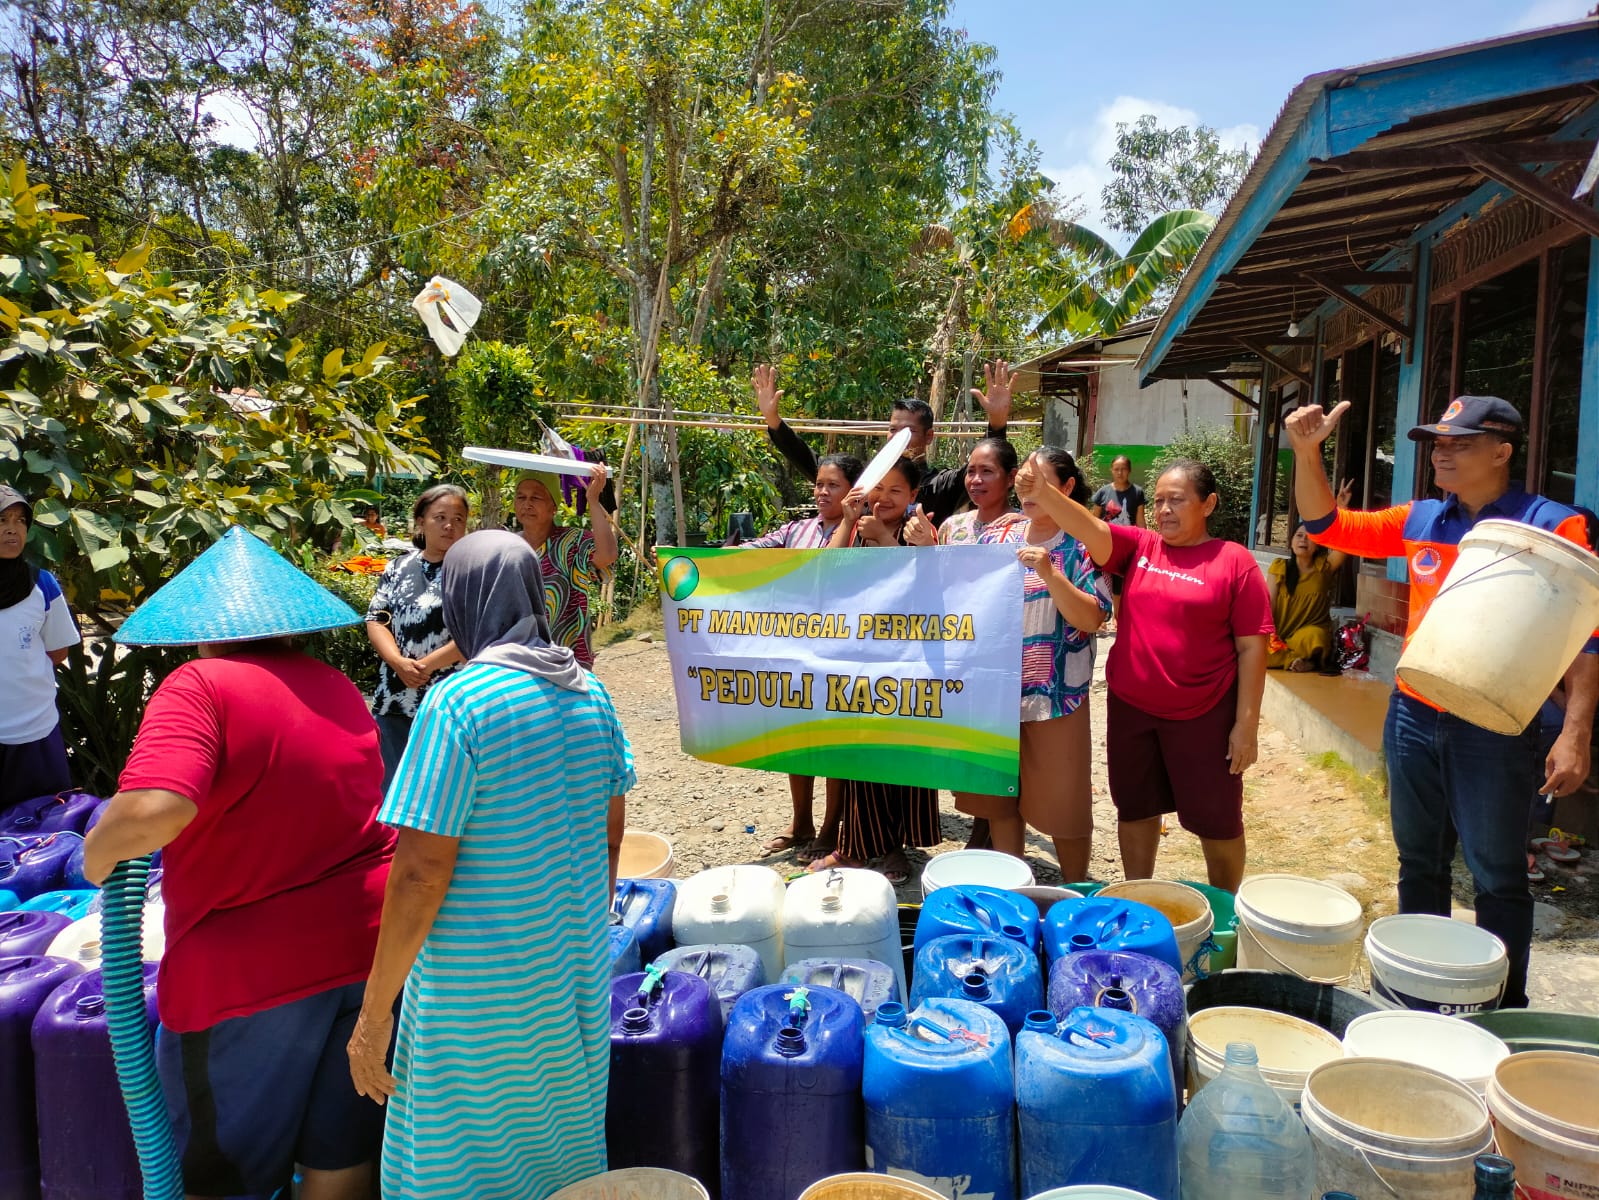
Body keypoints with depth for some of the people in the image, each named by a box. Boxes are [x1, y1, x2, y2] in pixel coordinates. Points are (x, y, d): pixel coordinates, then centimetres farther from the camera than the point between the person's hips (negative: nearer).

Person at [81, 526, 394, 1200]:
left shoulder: (203, 686, -13)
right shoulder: (341, 691, 6)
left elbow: (154, 810, -28)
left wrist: (98, 852, -9)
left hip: (250, 970, -5)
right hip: (367, 946, 5)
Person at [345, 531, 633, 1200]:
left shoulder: (457, 702, -19)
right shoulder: (589, 692, 1)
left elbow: (422, 874, -20)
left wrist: (372, 1017, -11)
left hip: (480, 983, -6)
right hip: (576, 971, 6)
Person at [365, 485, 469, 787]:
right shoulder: (398, 567, 12)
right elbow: (376, 620, 7)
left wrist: (426, 664, -15)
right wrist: (399, 663, -11)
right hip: (394, 701, 4)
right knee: (390, 786, 12)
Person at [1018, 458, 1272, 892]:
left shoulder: (1235, 562, -6)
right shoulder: (1139, 546, 2)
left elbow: (1252, 647, -7)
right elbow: (1089, 529, -15)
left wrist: (1247, 724, -10)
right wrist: (1041, 492, -34)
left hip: (1204, 716, -3)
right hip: (1130, 708, 4)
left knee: (1216, 819, 9)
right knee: (1136, 809, 16)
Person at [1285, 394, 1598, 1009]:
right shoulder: (1420, 520, 7)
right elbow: (1327, 525, 11)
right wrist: (1307, 452, -3)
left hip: (1495, 728, -5)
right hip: (1414, 719, 5)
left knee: (1497, 876, 5)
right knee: (1420, 864, 16)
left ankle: (1504, 1011, 20)